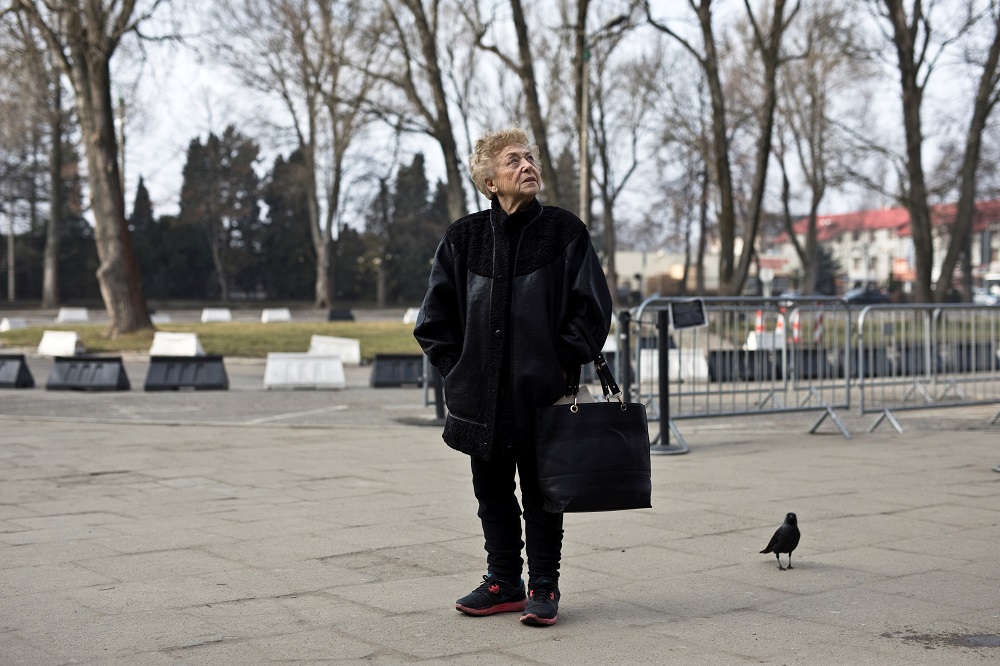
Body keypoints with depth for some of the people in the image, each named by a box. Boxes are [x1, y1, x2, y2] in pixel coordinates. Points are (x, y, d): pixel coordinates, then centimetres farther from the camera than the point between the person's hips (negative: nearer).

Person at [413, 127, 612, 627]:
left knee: (541, 492, 6)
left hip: (543, 393, -3)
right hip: (481, 395, 3)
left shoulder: (564, 231, -2)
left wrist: (563, 365, -6)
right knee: (492, 492, 12)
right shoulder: (463, 238, 4)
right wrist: (457, 369, 2)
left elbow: (591, 306, -1)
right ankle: (504, 581, 26)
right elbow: (435, 316, 9)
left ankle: (544, 586, 18)